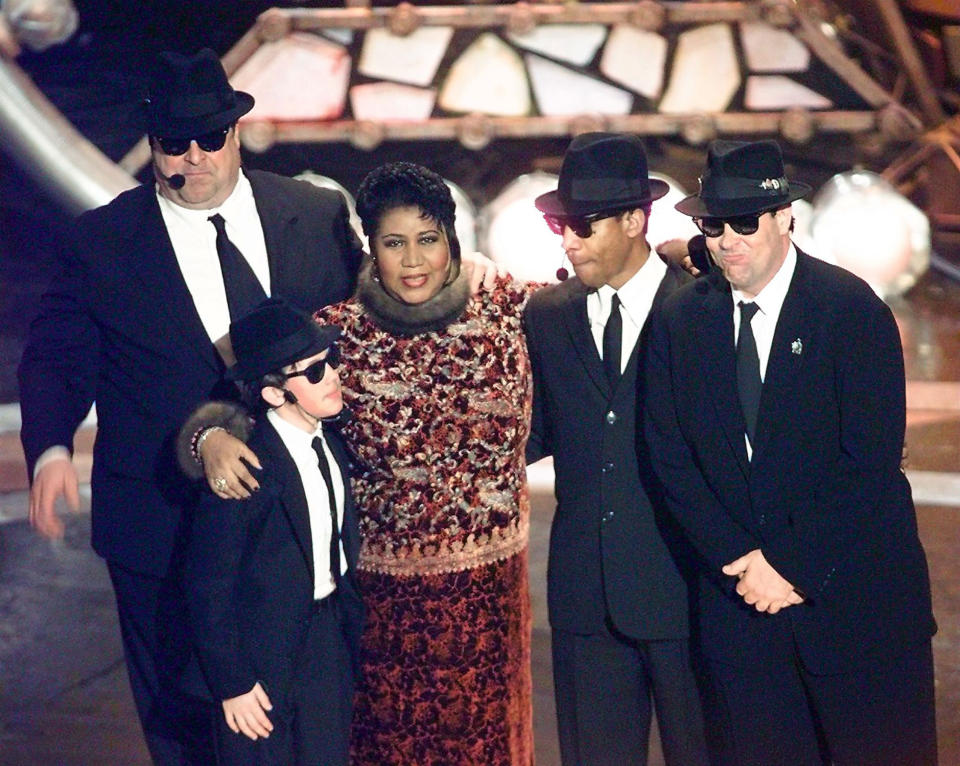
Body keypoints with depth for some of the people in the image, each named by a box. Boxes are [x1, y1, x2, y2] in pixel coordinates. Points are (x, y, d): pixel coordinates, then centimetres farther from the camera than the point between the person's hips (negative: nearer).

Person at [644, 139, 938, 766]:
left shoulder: (853, 309, -9)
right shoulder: (681, 321, 3)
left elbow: (871, 461, -14)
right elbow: (672, 459, 2)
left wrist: (790, 564, -15)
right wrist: (739, 560, -8)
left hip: (857, 595, -3)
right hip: (739, 596, 3)